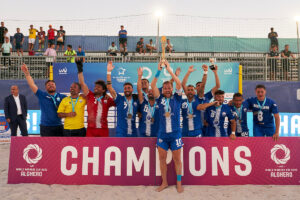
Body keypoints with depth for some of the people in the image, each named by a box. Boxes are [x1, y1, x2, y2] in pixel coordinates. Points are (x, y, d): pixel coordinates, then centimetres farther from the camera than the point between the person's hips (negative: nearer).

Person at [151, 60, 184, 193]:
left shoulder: (176, 98, 2)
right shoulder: (160, 99, 4)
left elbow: (179, 84, -12)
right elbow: (153, 85, -7)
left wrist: (169, 69, -14)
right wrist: (159, 70, -14)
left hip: (175, 134, -2)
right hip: (162, 134, 2)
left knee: (177, 159, 8)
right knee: (162, 158, 10)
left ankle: (179, 183, 23)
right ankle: (164, 182, 27)